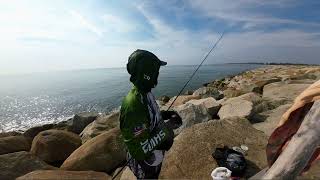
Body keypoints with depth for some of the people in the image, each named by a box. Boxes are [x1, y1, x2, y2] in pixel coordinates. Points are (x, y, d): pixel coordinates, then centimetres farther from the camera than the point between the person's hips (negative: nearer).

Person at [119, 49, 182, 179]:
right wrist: (167, 128, -29)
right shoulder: (133, 105, -37)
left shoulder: (145, 93, -8)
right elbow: (139, 151, -33)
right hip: (145, 165, -7)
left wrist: (165, 114, -6)